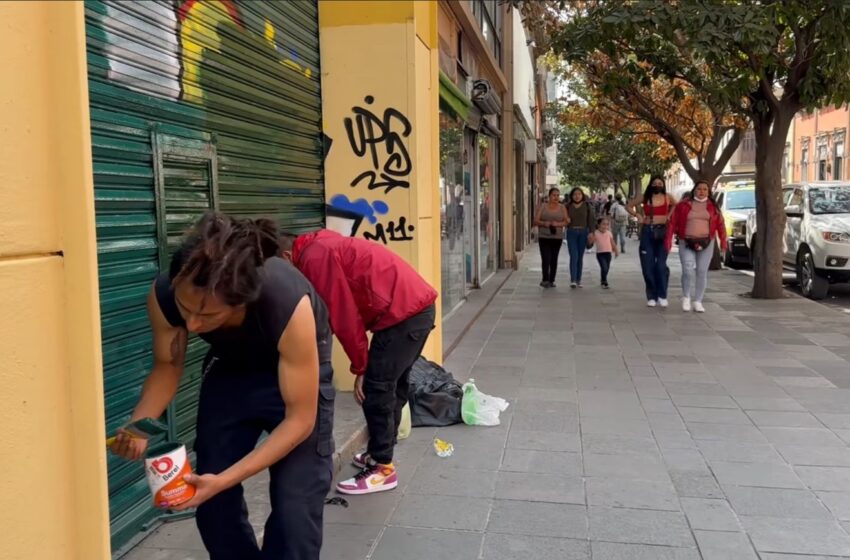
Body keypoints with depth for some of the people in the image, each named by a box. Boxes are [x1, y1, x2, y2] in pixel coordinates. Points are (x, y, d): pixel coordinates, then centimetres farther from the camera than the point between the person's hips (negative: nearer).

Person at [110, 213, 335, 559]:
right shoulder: (163, 295, -30)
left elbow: (300, 419, -30)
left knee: (294, 509, -9)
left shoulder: (288, 304, -41)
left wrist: (224, 479, -35)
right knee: (211, 501, 5)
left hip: (297, 371, -3)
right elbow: (168, 365, -7)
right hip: (228, 371, 4)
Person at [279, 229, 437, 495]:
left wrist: (360, 368, -3)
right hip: (418, 305, 10)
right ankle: (380, 454, 31)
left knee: (376, 390, -3)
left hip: (402, 313, -10)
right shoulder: (322, 247, 21)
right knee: (392, 386, 19)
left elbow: (343, 317, -11)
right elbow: (349, 310, 22)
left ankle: (382, 469, 6)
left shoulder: (314, 259, -9)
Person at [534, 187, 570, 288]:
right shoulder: (543, 207, 4)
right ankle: (545, 279, -7)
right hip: (543, 237, -2)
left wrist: (558, 224, -17)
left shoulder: (562, 208, 7)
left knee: (554, 259, 5)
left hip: (557, 237, 2)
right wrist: (544, 223, -19)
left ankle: (551, 280, 12)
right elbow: (536, 221, 0)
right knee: (546, 259, -12)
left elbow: (566, 222, 1)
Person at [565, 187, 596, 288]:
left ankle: (578, 280, 14)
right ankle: (572, 280, -15)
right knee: (573, 256, -11)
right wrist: (566, 220, -10)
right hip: (571, 232, -1)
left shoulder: (587, 206, 4)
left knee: (580, 257, 7)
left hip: (583, 232, 1)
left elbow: (591, 219, 1)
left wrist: (591, 232, -8)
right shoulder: (568, 206, 5)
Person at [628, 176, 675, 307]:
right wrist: (637, 215, 4)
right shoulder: (645, 198, 6)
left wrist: (669, 216, 8)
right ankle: (651, 296, 10)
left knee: (661, 265, -8)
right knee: (648, 266, 1)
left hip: (662, 232, -1)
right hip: (647, 232, 1)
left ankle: (662, 296, 1)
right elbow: (629, 206, 17)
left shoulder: (667, 197, 5)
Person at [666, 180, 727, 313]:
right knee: (688, 271, -13)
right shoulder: (683, 205, 2)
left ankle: (697, 302, 12)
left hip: (706, 243, 2)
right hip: (686, 243, -1)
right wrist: (668, 240, -5)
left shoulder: (712, 207, 6)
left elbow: (720, 225, 4)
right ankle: (686, 297, 10)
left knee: (702, 272, 2)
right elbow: (673, 223, 1)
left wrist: (723, 242, -3)